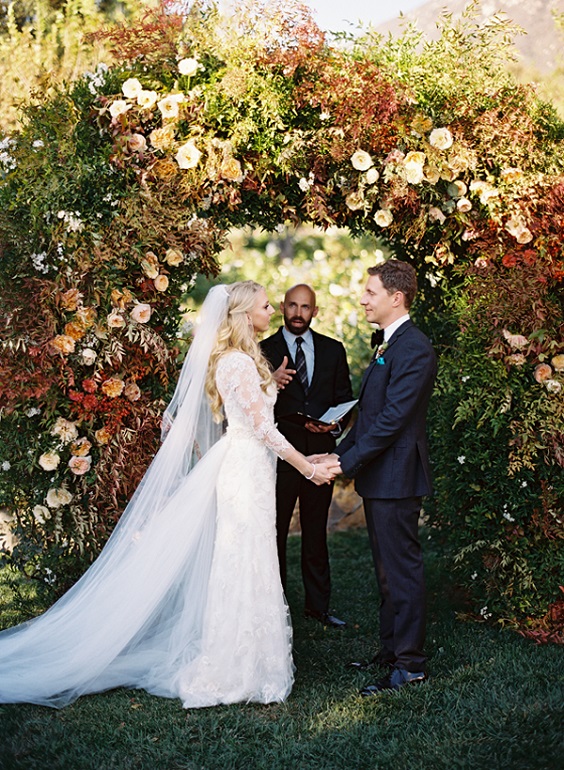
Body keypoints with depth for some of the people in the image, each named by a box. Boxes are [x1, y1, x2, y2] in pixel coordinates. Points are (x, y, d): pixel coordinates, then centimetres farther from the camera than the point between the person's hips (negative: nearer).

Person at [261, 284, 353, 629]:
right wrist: (270, 384, -28)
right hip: (279, 454, -3)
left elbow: (345, 399, 10)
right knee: (274, 533, 4)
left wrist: (335, 424, -11)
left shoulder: (333, 350, 9)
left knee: (316, 533, 13)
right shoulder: (264, 351, -1)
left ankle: (318, 604, 22)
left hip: (320, 452, 3)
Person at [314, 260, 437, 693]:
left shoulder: (414, 349, -18)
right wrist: (341, 454, 11)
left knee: (402, 570, -2)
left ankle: (410, 664, 7)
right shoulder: (389, 345, 16)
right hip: (378, 478, 10)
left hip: (396, 477, -10)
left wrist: (346, 463, -20)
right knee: (388, 570, 17)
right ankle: (391, 650, 28)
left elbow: (392, 419, -22)